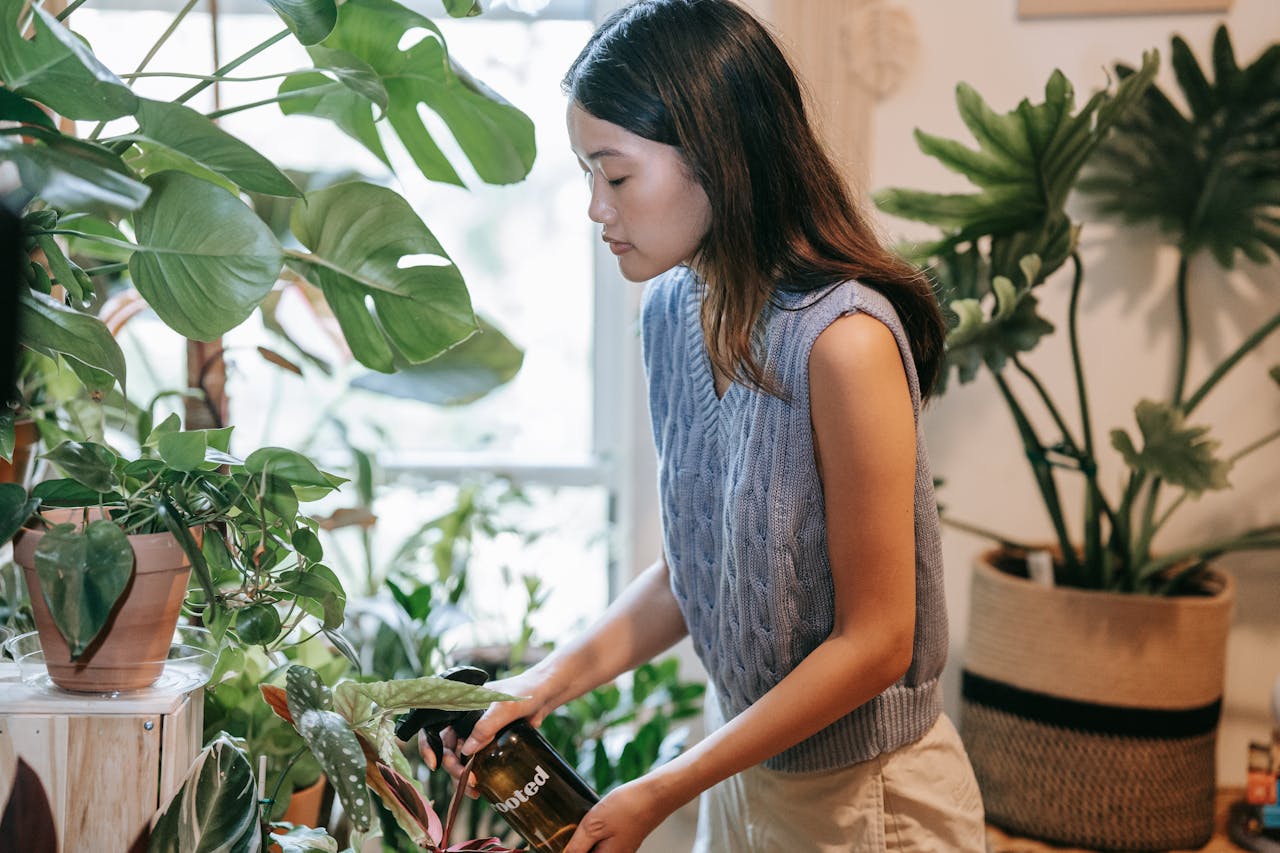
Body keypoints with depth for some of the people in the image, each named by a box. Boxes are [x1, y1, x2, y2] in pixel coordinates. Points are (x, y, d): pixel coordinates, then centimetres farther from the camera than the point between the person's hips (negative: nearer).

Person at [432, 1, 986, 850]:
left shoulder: (843, 341, -26)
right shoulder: (674, 311, -3)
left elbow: (875, 643, -22)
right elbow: (694, 569, 4)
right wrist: (549, 683, -8)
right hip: (744, 765, 7)